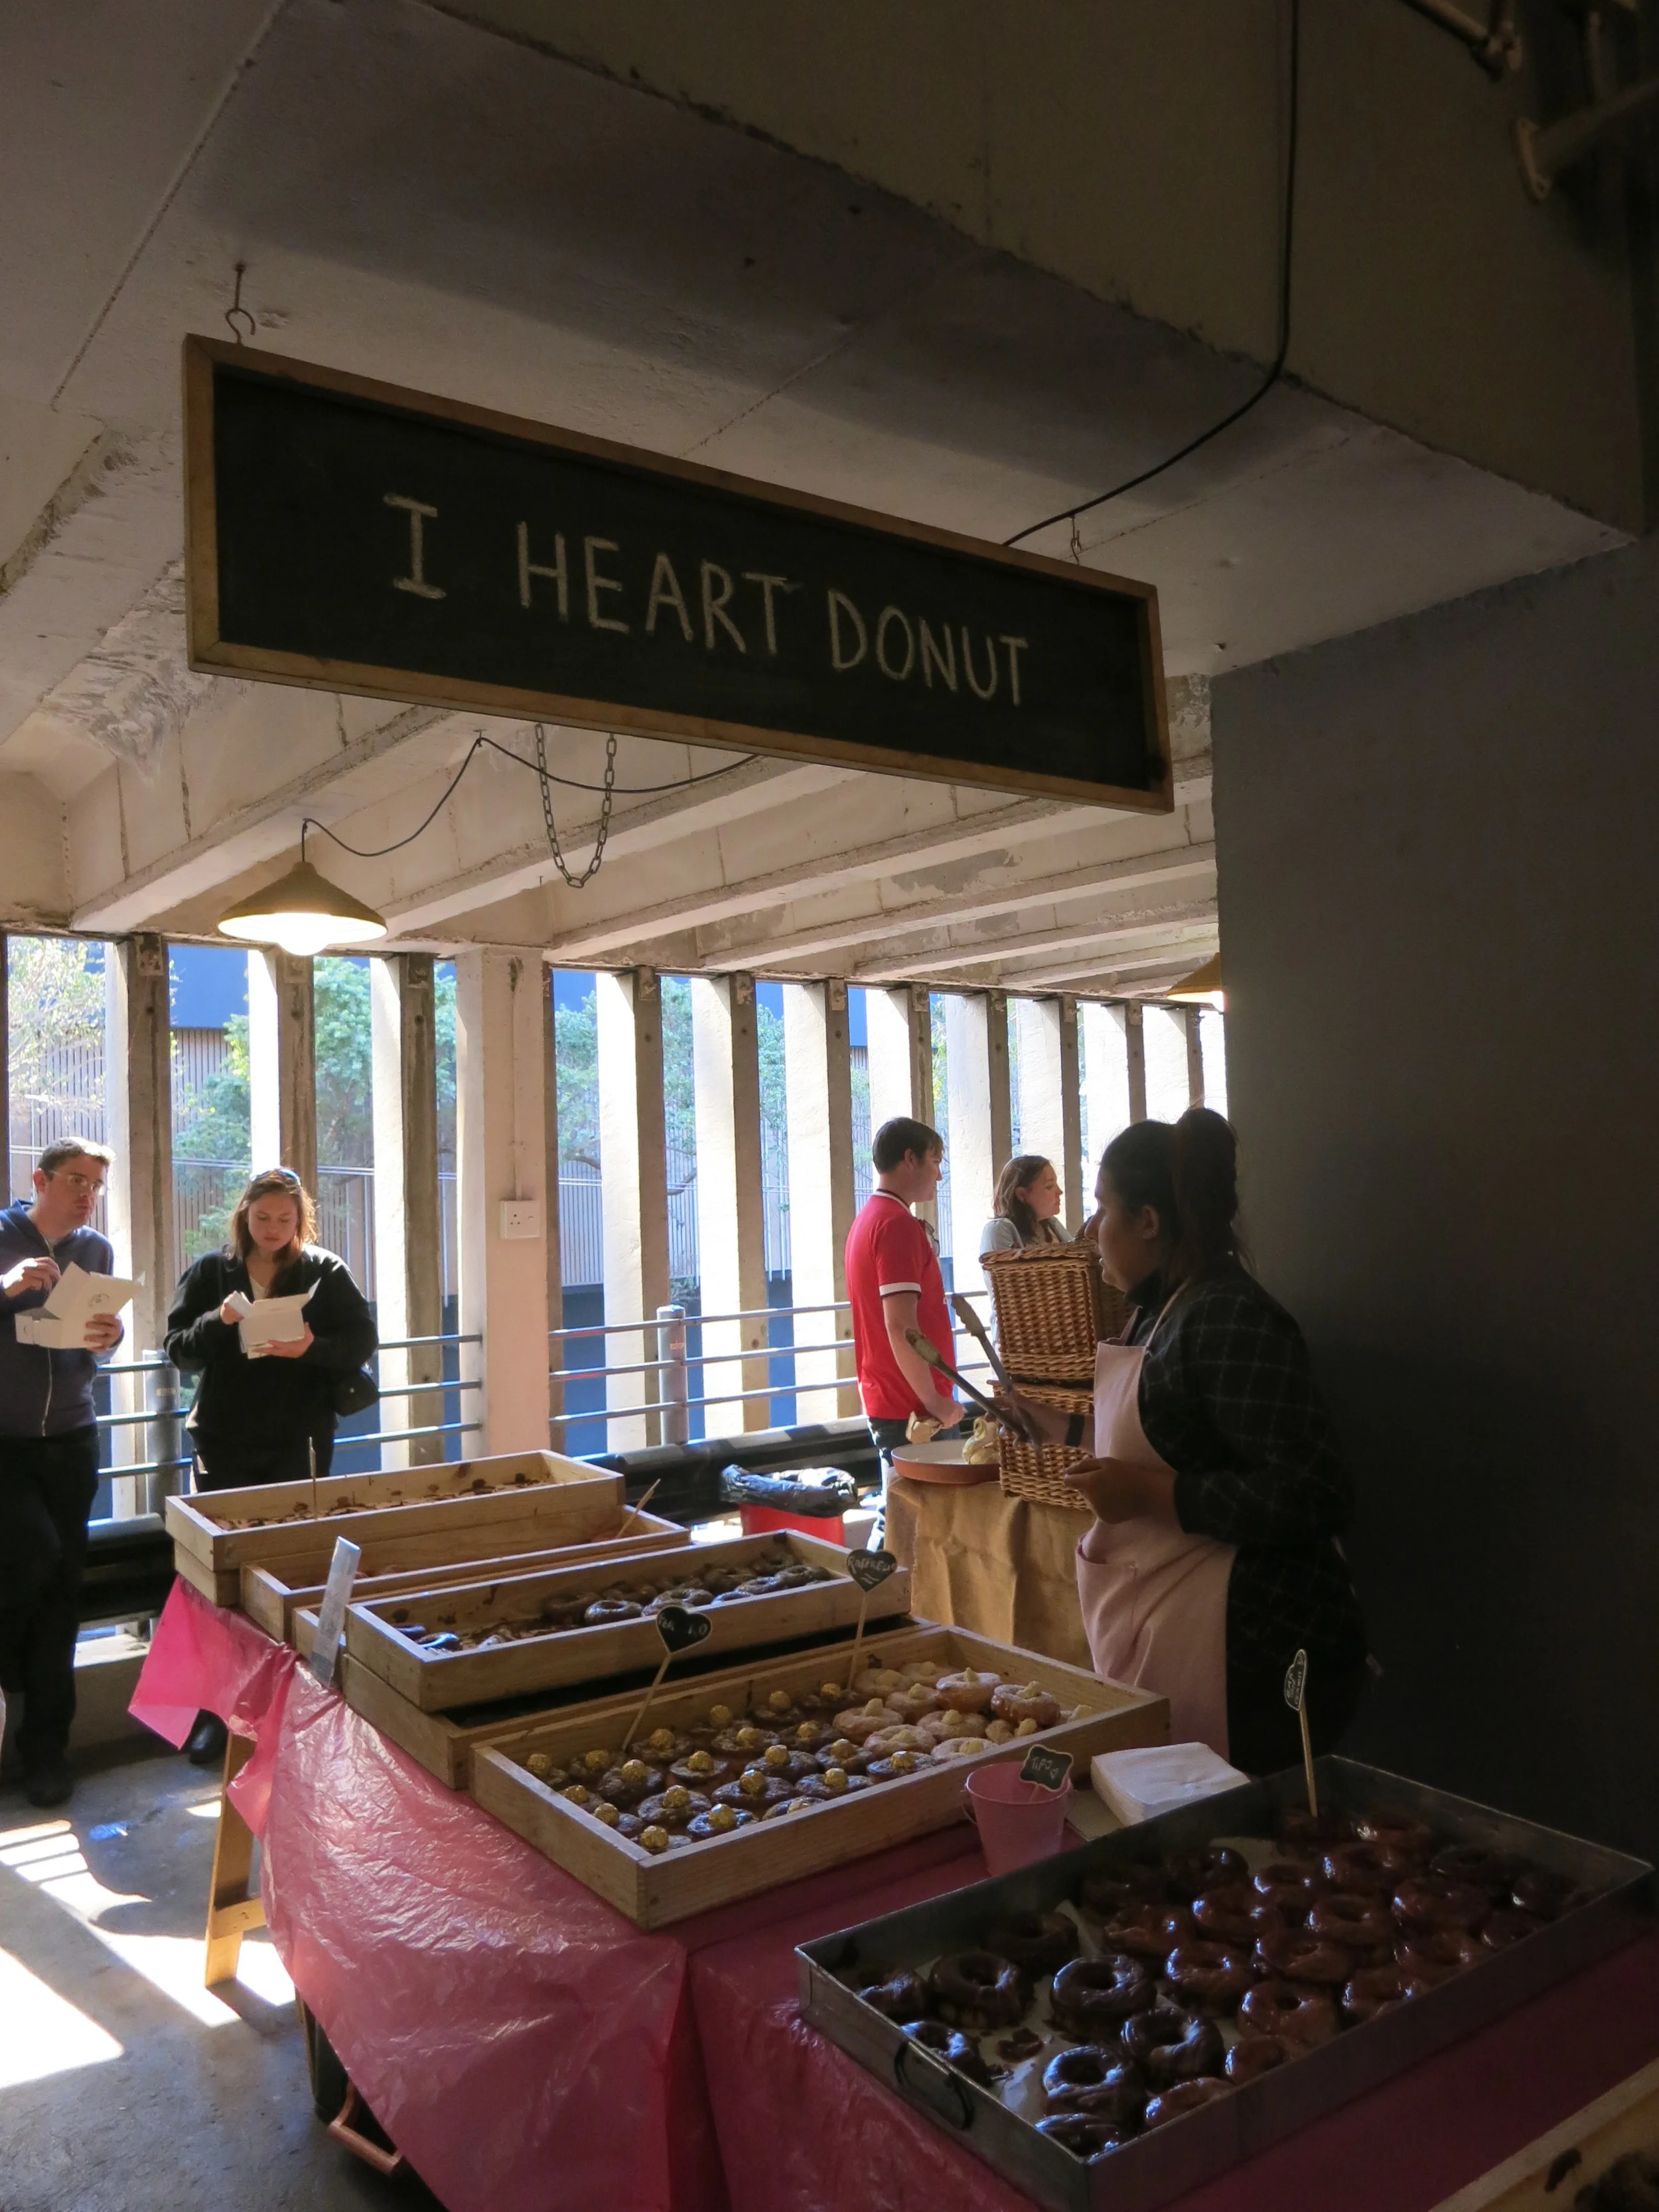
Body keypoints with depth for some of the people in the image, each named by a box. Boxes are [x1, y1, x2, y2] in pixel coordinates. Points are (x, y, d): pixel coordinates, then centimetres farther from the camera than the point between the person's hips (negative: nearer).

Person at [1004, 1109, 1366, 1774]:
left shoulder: (1231, 1320, -19)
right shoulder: (1162, 1309, 11)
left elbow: (1313, 1496, -25)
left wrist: (1150, 1494, -23)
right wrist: (1047, 1420, 32)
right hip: (1158, 1632, 10)